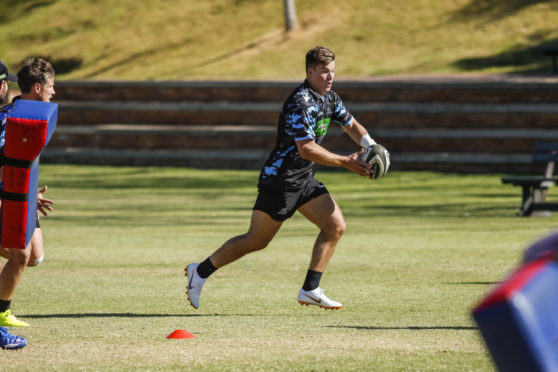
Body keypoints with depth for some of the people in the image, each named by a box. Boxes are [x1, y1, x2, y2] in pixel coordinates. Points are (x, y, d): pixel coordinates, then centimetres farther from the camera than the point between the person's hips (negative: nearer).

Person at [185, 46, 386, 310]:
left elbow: (351, 125, 23)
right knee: (256, 241, -2)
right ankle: (201, 271, 13)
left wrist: (371, 147, 3)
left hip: (304, 179, 9)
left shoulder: (329, 98, 7)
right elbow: (306, 149, -28)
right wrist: (345, 162, -23)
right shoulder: (300, 103, -23)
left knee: (336, 226, -3)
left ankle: (310, 290, 1)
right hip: (280, 180, -9)